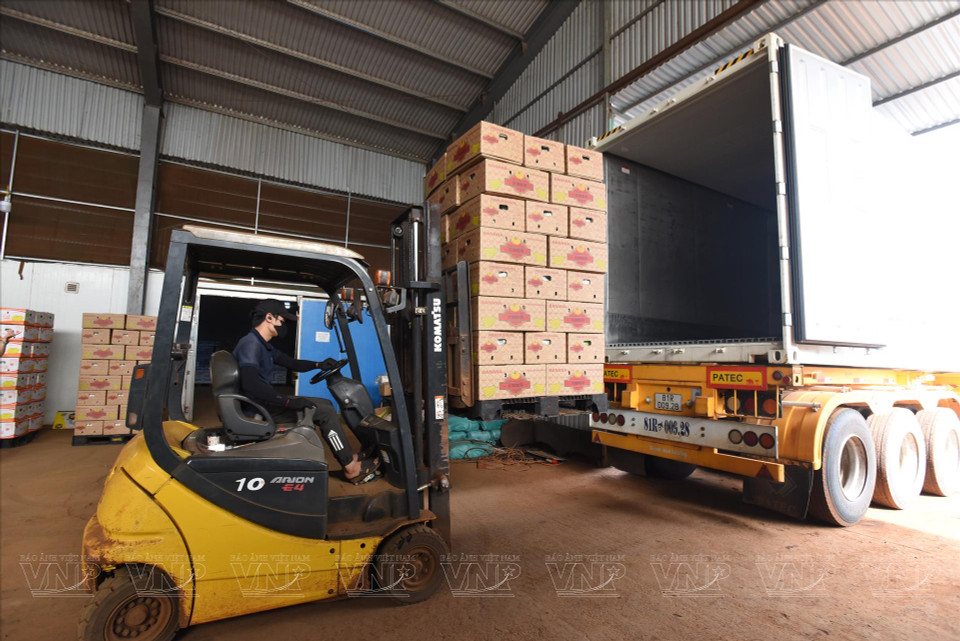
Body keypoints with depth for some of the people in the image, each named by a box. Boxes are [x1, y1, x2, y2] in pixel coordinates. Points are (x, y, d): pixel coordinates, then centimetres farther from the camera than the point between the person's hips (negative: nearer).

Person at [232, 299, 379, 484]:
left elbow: (291, 363, 20)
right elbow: (251, 384, -32)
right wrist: (289, 401, -31)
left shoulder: (264, 345, 15)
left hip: (265, 402, 11)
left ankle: (349, 457, 7)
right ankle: (351, 468, -3)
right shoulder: (251, 343, -18)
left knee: (324, 405, 10)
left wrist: (318, 365, 1)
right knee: (325, 411, -13)